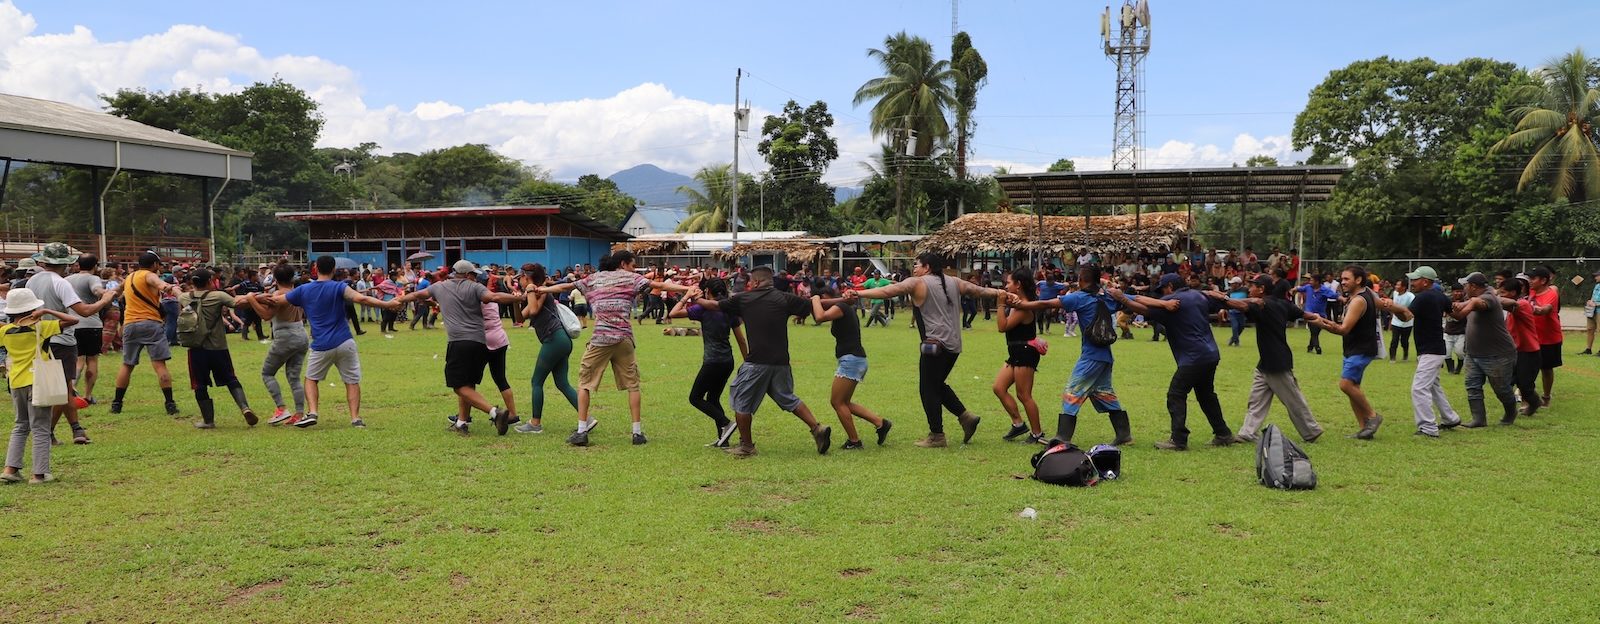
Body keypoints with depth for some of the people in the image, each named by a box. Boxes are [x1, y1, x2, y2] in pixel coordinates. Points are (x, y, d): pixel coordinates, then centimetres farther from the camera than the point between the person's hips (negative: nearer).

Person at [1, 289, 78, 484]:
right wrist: (47, 312, -11)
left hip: (16, 384, 5)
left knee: (20, 426, 20)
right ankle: (39, 473, 1)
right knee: (40, 430, 2)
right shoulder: (40, 327, -11)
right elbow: (72, 320, -14)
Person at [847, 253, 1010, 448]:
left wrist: (859, 294, -19)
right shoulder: (953, 282, 13)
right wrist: (998, 292, 31)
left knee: (928, 389, 2)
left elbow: (888, 291, -14)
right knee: (938, 384, 22)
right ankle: (965, 416, 15)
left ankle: (937, 435, 4)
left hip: (935, 344, -8)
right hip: (954, 345, 8)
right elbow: (977, 289, 19)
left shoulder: (918, 283, -4)